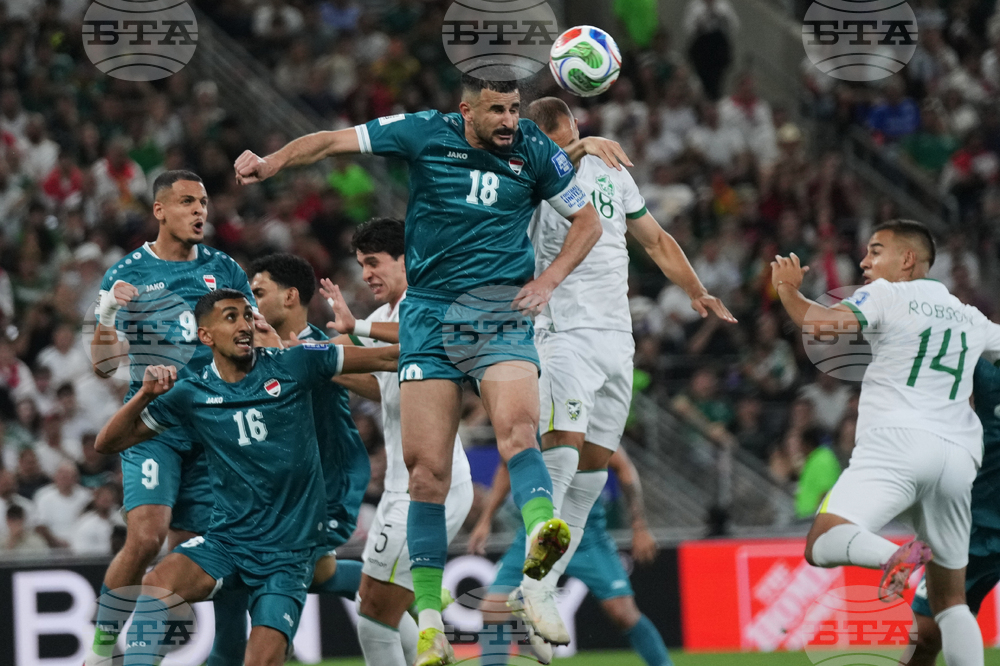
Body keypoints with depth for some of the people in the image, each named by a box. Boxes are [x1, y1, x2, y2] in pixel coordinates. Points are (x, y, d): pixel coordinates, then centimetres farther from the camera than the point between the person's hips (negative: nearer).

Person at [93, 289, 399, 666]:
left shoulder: (292, 366, -1)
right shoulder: (190, 394, 2)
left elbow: (385, 357, 3)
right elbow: (108, 443, 3)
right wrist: (145, 394, -12)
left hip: (290, 549, -1)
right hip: (227, 539, 1)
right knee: (158, 582, -29)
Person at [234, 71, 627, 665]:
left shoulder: (535, 151, 0)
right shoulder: (426, 134, -1)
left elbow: (588, 221, 12)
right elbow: (334, 142, 2)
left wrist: (549, 281, -2)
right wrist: (274, 162, -14)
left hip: (501, 310, -1)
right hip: (429, 311, 1)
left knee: (517, 429, -29)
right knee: (427, 468, -4)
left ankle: (542, 532, -52)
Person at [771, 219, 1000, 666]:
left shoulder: (886, 295, 7)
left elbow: (817, 320, -7)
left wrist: (786, 288, 13)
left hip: (897, 442, -5)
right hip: (958, 458, 5)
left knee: (822, 544, -15)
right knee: (950, 600, 12)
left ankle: (892, 556, -43)